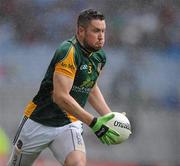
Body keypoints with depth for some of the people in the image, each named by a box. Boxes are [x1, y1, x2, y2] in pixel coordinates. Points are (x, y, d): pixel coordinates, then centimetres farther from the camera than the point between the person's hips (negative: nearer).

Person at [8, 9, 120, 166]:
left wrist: (109, 117, 8)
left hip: (69, 124, 5)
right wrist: (94, 122, -34)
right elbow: (61, 96, -32)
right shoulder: (68, 52, -23)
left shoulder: (99, 56, 2)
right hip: (38, 123, -5)